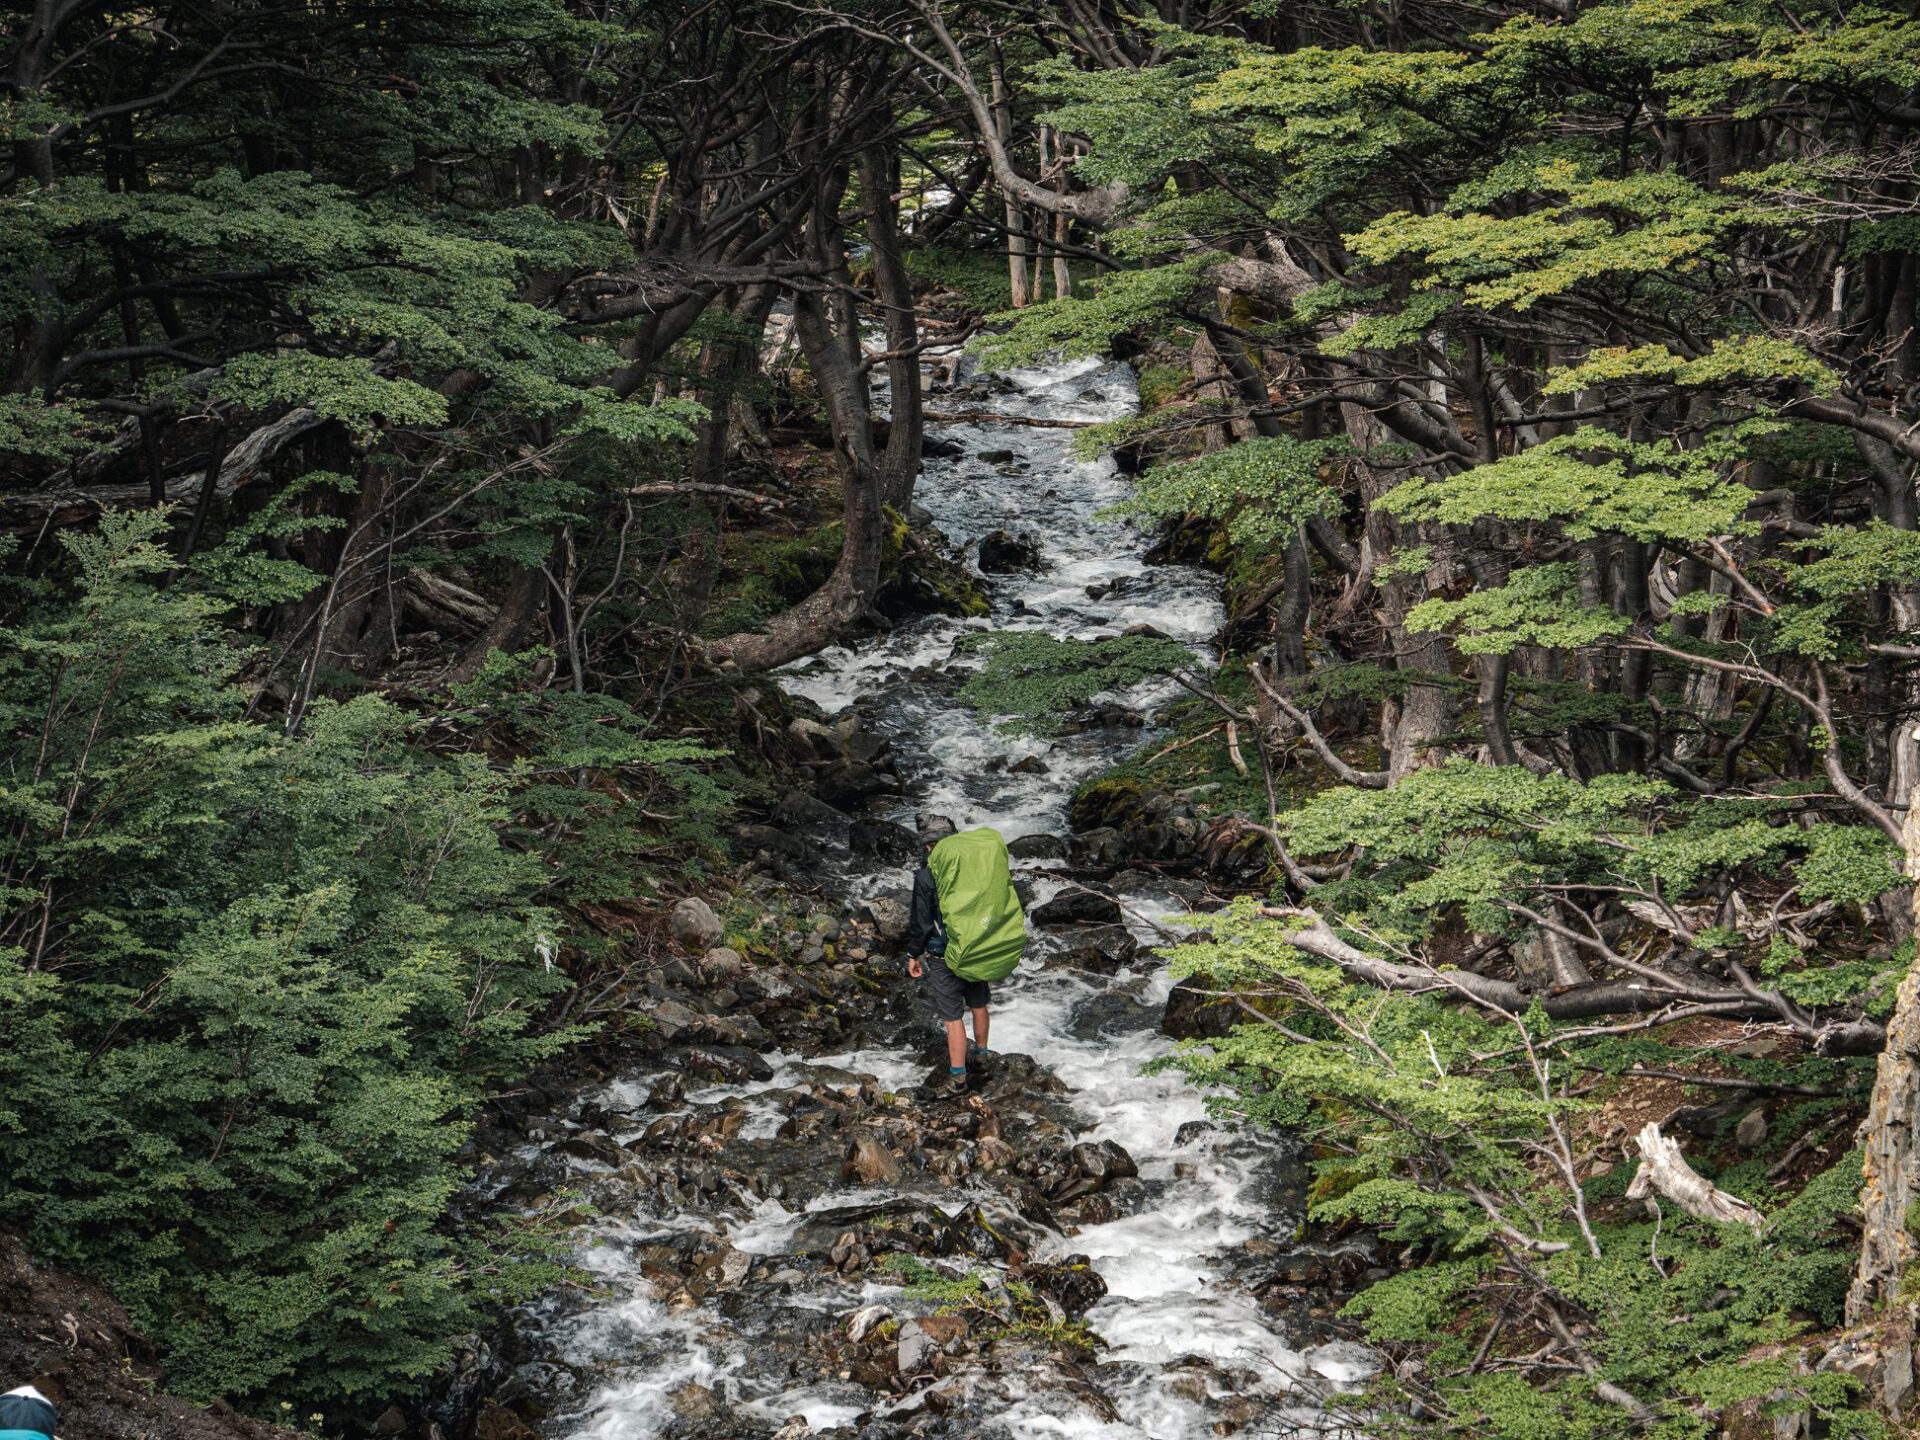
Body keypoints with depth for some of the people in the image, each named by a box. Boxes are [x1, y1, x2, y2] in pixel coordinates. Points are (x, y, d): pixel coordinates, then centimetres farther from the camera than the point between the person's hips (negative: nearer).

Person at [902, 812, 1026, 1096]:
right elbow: (996, 906, 9)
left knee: (953, 1016, 3)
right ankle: (981, 1052, 45)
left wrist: (913, 955, 2)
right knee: (979, 1005, 24)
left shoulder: (928, 874, -16)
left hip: (944, 956, -5)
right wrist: (991, 948, 21)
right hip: (980, 952, 5)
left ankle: (957, 1075, 8)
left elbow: (920, 921, -12)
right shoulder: (980, 866, -1)